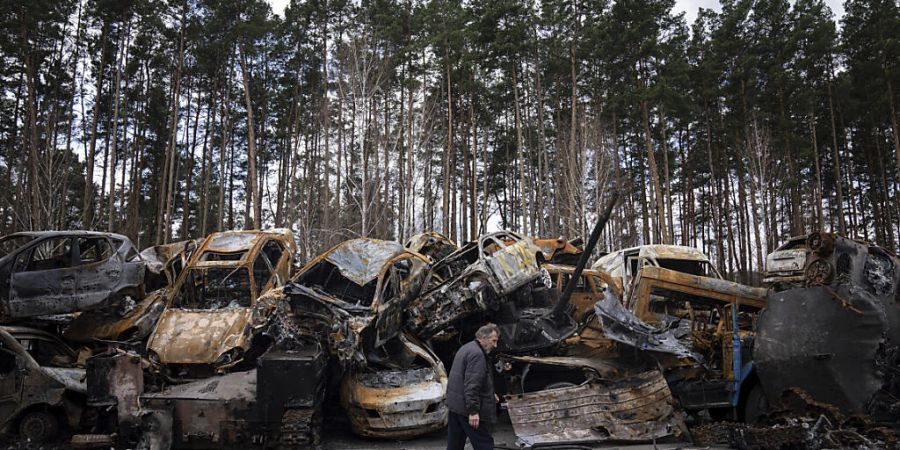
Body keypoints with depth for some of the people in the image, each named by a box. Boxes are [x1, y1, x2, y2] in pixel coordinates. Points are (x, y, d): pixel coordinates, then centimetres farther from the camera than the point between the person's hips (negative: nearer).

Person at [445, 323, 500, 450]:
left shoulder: (465, 348, 16)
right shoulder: (477, 354, -18)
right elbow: (472, 385, -25)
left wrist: (490, 394, 24)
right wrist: (473, 411, -25)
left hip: (454, 404, 10)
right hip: (467, 408, -10)